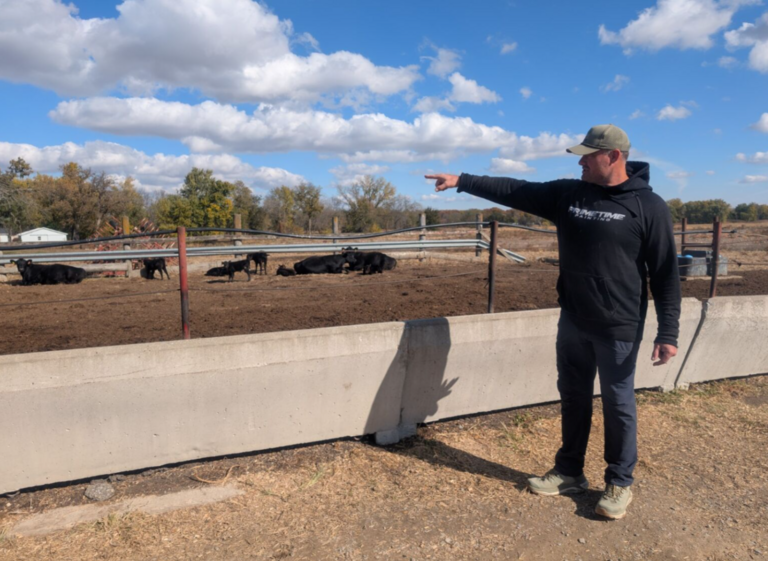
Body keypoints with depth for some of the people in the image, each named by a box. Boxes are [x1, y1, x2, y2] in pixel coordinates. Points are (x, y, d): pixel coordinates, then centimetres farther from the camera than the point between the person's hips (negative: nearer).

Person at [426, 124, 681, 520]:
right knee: (573, 398, 16)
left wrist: (668, 332, -13)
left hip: (618, 327, -5)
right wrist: (462, 181, 0)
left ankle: (619, 483, 28)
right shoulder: (566, 194, 3)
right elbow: (513, 191, 4)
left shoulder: (648, 206, -10)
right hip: (572, 322, 5)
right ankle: (569, 473, 33)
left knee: (618, 405, 8)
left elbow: (665, 273, -10)